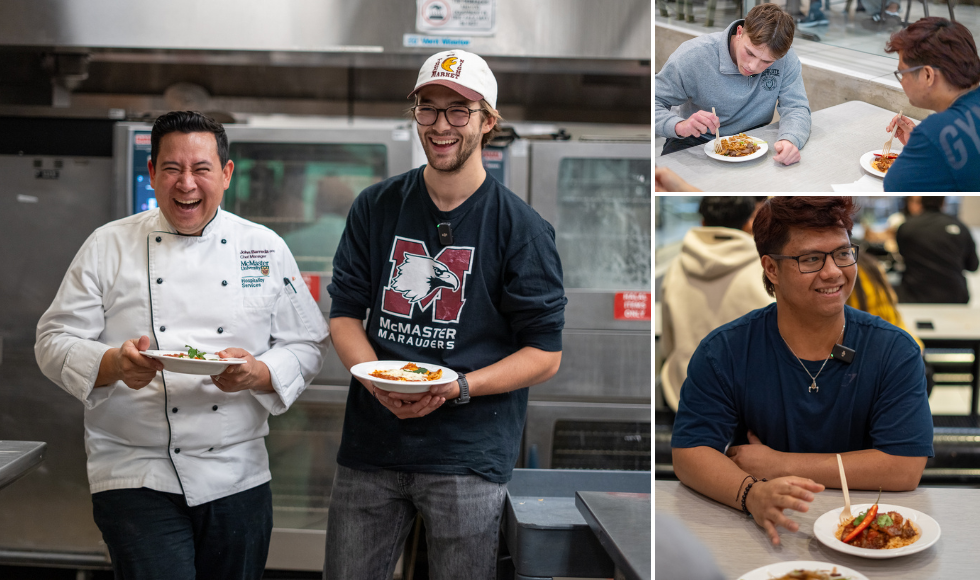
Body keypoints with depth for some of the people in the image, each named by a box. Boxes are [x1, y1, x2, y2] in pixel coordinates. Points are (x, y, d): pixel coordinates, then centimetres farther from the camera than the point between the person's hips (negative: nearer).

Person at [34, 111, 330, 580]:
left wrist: (258, 374, -14)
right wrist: (115, 364, -20)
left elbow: (307, 344, 6)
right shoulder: (109, 247, 2)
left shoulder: (265, 248, 5)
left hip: (238, 481, 2)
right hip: (137, 479, -2)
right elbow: (56, 341, 0)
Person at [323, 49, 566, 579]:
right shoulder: (376, 207, 6)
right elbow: (344, 312, 7)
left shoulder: (522, 228, -4)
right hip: (370, 444, 3)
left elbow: (544, 354, -3)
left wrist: (458, 387, -17)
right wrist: (378, 380, -12)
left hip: (467, 455, -3)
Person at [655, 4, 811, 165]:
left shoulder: (786, 58, -14)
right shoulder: (692, 56, -22)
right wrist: (679, 126, -40)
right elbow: (655, 102, -18)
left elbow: (796, 108, -12)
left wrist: (790, 140, -37)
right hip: (696, 142, -3)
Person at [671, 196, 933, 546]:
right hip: (761, 532, 0)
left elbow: (905, 469, -11)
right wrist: (753, 494, -30)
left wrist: (781, 464, -13)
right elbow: (689, 455, -9)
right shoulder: (722, 353, -4)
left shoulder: (895, 350, -4)